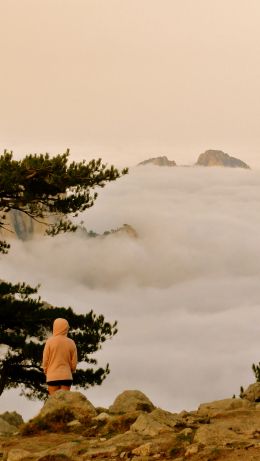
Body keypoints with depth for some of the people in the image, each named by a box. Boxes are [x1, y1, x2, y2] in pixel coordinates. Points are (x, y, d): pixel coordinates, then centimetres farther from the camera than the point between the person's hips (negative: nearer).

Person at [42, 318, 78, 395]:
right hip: (66, 376, 2)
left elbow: (45, 360, -2)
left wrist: (46, 371, 15)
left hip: (52, 376, -2)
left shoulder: (50, 341, -7)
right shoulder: (71, 343, -1)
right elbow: (74, 362, 4)